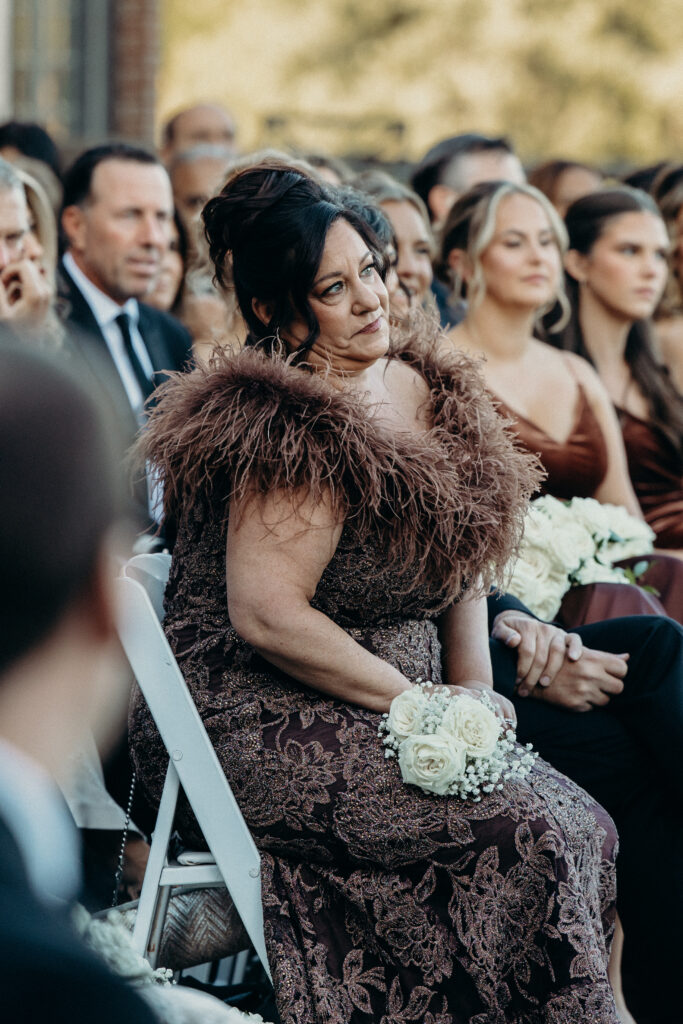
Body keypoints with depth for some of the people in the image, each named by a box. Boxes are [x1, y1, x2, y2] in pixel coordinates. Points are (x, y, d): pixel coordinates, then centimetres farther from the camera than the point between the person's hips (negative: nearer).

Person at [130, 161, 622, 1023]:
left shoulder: (431, 393, 11)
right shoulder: (292, 430, -17)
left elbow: (462, 561, 20)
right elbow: (266, 616, -22)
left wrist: (473, 688, 4)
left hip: (388, 720, 8)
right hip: (260, 722, -8)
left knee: (587, 825, -13)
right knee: (523, 830, -23)